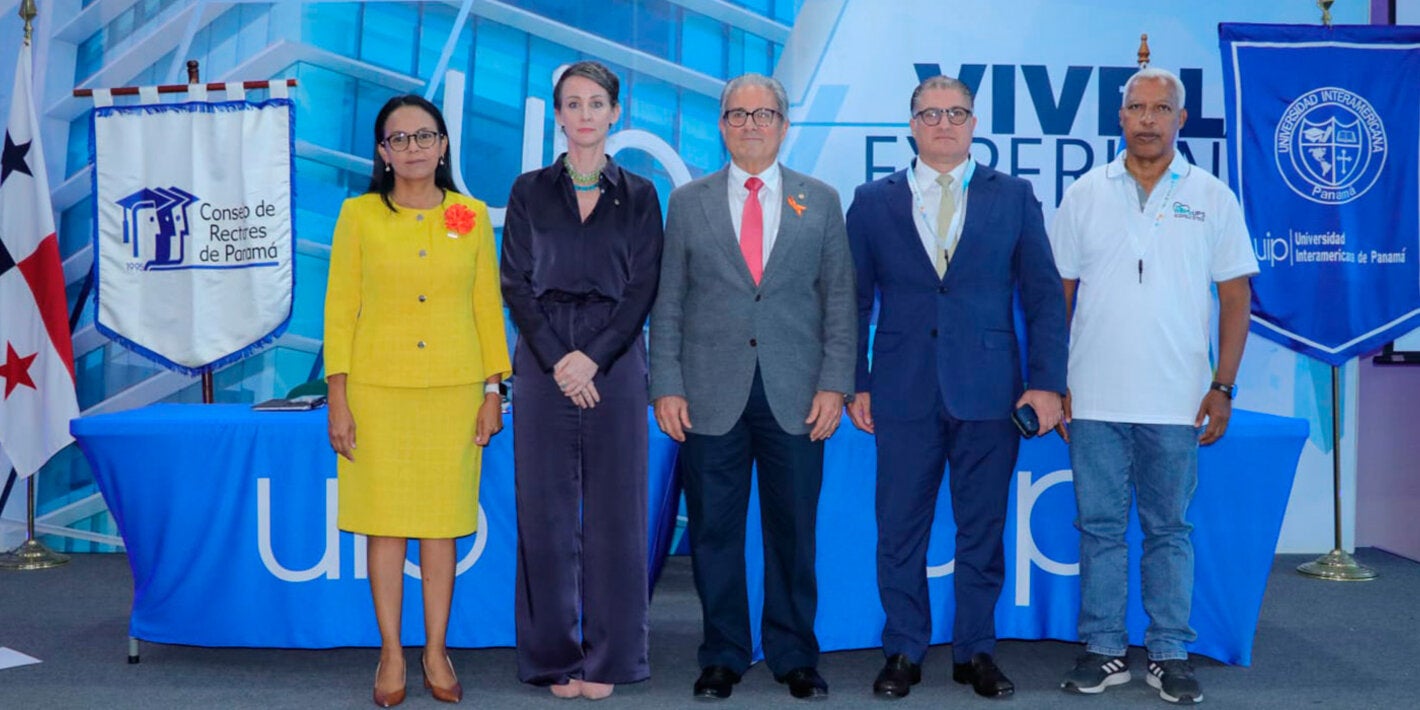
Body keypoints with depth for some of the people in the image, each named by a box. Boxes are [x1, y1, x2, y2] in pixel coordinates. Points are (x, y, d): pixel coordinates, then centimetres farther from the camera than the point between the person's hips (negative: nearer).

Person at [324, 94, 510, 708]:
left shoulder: (471, 217, 5)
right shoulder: (359, 214, 1)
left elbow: (488, 306, 7)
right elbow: (339, 308, 1)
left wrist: (494, 392, 3)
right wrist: (338, 399, -4)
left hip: (453, 390, 1)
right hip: (378, 387, -1)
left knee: (441, 524, 6)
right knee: (385, 523, 4)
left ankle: (436, 651, 18)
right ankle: (391, 656, 16)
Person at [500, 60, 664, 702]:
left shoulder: (638, 195, 8)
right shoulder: (530, 191, 8)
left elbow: (643, 288, 0)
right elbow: (515, 284, 2)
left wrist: (592, 357, -11)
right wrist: (556, 360, -9)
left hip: (614, 364, 0)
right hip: (543, 364, 0)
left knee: (614, 510, 1)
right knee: (547, 510, 2)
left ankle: (608, 658, 12)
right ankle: (555, 656, 13)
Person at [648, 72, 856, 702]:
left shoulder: (820, 202, 9)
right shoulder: (689, 202, 8)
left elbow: (839, 300, 7)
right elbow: (668, 303, 6)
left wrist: (834, 385, -2)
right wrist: (666, 386, -2)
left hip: (795, 397, 0)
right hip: (712, 396, 0)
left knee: (793, 532, 6)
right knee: (714, 532, 5)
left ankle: (795, 657, 20)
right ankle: (722, 657, 19)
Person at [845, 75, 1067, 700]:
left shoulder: (1013, 197, 8)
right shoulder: (873, 201, 8)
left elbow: (1044, 295, 6)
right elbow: (854, 300, 8)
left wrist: (1046, 382, -2)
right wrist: (855, 384, 1)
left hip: (990, 390, 0)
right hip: (903, 393, 0)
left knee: (982, 530, 7)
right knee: (900, 530, 4)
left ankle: (976, 651, 20)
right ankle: (904, 652, 18)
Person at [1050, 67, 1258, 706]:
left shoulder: (1212, 197, 3)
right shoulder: (1085, 194, 5)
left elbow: (1235, 297, 4)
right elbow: (1057, 294, 7)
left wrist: (1223, 387, -3)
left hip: (1177, 402, -1)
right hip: (1094, 399, 1)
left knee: (1169, 529, 9)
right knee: (1101, 527, 7)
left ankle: (1169, 654, 18)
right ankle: (1105, 650, 17)